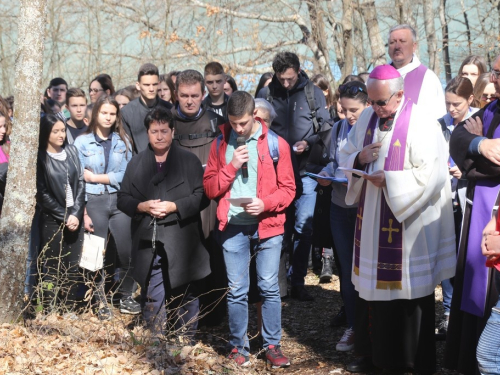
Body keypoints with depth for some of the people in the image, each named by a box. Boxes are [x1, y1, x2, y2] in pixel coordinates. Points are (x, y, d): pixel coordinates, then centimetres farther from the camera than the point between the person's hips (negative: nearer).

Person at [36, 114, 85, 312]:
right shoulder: (40, 157, -3)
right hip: (52, 220, -3)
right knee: (52, 269, -2)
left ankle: (72, 312, 6)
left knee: (73, 267, 0)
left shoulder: (71, 151, 9)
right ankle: (51, 313, 4)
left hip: (75, 219, 3)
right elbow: (42, 194, -6)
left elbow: (80, 183, 6)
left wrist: (76, 214, -6)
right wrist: (64, 217, -9)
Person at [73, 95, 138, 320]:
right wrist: (83, 213, -9)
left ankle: (126, 298, 17)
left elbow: (127, 174, -2)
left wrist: (94, 177, -7)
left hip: (120, 201, 2)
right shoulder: (82, 142, 2)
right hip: (94, 202, -2)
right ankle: (100, 302, 17)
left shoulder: (123, 141, 7)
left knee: (127, 252, 0)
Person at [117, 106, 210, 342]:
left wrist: (174, 206, -14)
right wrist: (142, 206, -8)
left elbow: (200, 196, -1)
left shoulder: (189, 161, 5)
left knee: (185, 297, 4)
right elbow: (122, 199, 11)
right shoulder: (136, 163, 14)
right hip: (148, 243, 2)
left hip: (181, 241, -2)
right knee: (152, 299, 4)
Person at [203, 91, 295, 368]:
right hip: (233, 227, 1)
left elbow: (288, 188, 0)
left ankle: (272, 346, 14)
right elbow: (210, 188, 3)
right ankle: (238, 346, 17)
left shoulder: (276, 144, -1)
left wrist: (266, 203, -17)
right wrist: (231, 166, -11)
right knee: (236, 290, 5)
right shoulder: (220, 144, 6)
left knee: (269, 288, 3)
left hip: (267, 225, -1)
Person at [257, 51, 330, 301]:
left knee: (303, 228, 0)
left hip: (305, 170, -1)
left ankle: (298, 282, 9)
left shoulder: (313, 93, 2)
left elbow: (326, 128, 3)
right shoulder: (266, 94, 4)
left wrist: (308, 144, -13)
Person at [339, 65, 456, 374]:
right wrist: (359, 158, -7)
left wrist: (388, 180, -20)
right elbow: (346, 157, 16)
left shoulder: (421, 123, -13)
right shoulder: (367, 119, 7)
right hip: (372, 222, 6)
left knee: (409, 294, 2)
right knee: (372, 288, 11)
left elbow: (433, 174, -18)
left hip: (408, 224, -6)